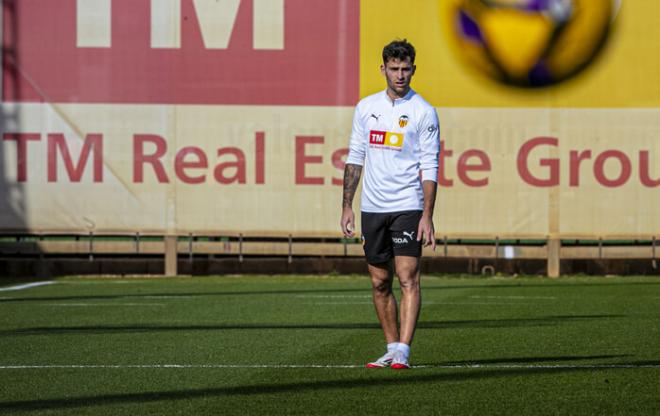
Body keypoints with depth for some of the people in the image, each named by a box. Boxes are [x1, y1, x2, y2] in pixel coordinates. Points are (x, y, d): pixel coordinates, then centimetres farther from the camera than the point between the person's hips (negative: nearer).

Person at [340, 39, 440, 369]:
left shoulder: (423, 112, -3)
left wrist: (427, 216, -13)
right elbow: (355, 157, 13)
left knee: (408, 279, -12)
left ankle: (402, 352, -16)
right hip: (372, 207, 5)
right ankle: (392, 349, 17)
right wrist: (347, 206, 8)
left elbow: (429, 168, -6)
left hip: (407, 207, -5)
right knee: (379, 283, 8)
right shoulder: (366, 107, 9)